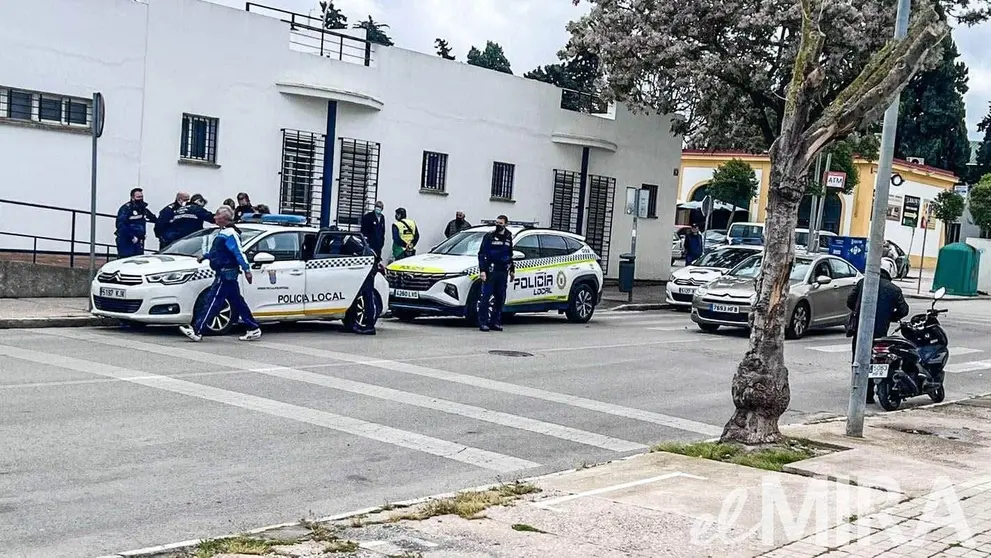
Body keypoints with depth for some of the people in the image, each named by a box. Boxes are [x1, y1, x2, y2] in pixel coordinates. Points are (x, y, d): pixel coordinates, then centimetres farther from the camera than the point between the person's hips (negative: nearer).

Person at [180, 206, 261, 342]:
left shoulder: (229, 234, -15)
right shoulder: (222, 233, 16)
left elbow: (239, 253, -20)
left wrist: (247, 270, -24)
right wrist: (205, 256, 23)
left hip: (226, 274, -10)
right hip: (225, 274, 10)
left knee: (212, 301, -9)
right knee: (237, 302, 12)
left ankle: (196, 331, -8)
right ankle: (254, 329, 15)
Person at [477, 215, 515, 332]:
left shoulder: (508, 238, 14)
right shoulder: (489, 236, 0)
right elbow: (481, 254, -4)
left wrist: (512, 270, 20)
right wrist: (482, 270, -13)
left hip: (503, 273, 5)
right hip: (490, 271, -5)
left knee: (500, 299, 6)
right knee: (486, 297, -8)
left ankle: (495, 322, 13)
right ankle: (483, 323, -6)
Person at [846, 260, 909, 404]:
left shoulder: (863, 282, 4)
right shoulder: (894, 290, 2)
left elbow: (850, 301, 3)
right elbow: (903, 310, 1)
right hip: (879, 332, -1)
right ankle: (869, 395, 8)